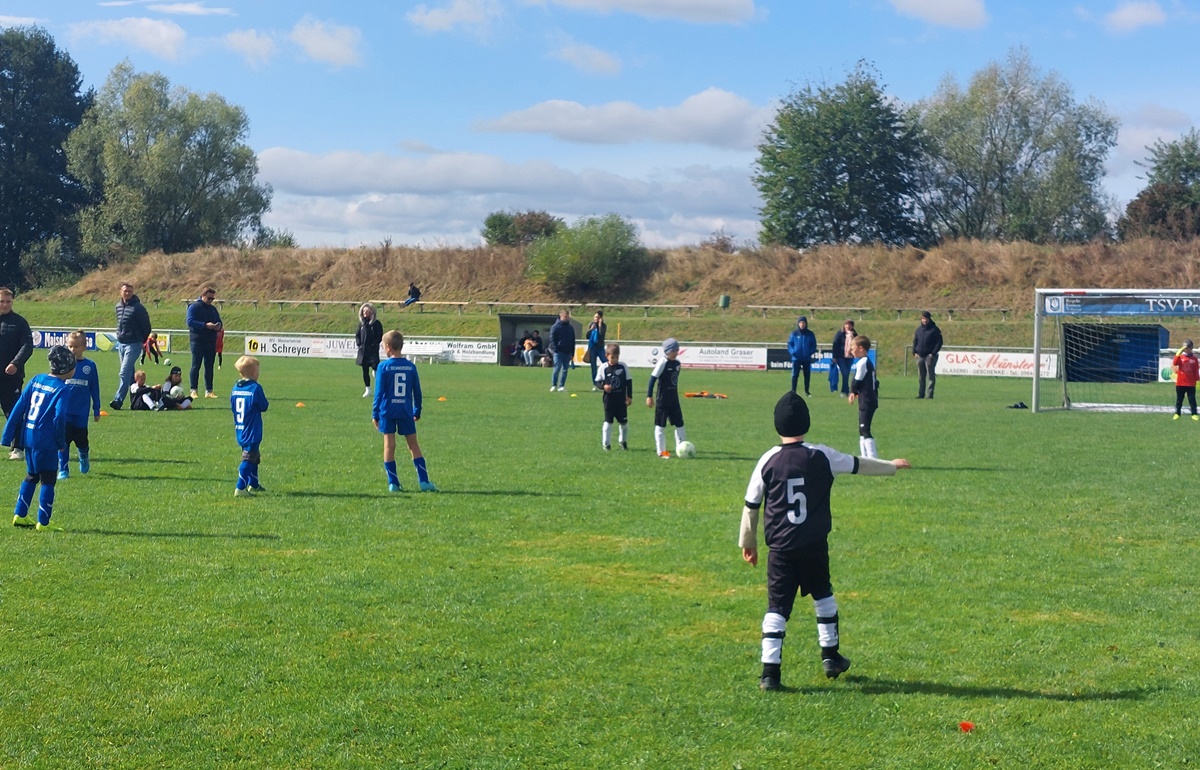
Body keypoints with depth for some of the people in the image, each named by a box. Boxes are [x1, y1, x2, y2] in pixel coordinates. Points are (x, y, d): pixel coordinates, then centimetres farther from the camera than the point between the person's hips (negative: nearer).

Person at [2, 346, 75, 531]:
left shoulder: (36, 379, 8)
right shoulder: (61, 388, -10)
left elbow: (19, 407, 7)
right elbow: (60, 416, -20)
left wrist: (9, 435, 9)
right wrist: (61, 442, -8)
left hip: (28, 437, 7)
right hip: (46, 441, -7)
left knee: (31, 476, 22)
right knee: (48, 480, 4)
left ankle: (19, 515, 23)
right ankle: (42, 522, 3)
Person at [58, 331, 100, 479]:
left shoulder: (90, 365, 0)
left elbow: (95, 389, 6)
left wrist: (96, 410, 8)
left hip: (81, 412, 0)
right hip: (64, 410, 0)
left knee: (81, 439, 8)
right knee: (63, 440, -3)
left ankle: (84, 456, 40)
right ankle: (63, 470, 6)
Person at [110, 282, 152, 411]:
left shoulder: (138, 307, -13)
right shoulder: (118, 306, 10)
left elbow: (146, 326, -6)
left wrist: (142, 340, 3)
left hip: (133, 344, -8)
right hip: (121, 343, 8)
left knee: (124, 373, -14)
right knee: (129, 373, 13)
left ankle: (118, 400, -17)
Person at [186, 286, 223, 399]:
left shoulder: (213, 309, 17)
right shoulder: (194, 307, -3)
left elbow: (219, 322, 21)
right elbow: (190, 322, -14)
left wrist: (219, 326, -4)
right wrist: (206, 325, -23)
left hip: (211, 342, 6)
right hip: (197, 341, -6)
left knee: (209, 367, 6)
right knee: (196, 366, -3)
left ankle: (209, 390, 9)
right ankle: (193, 390, -1)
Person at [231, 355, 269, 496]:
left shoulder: (235, 388, 4)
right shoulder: (255, 388, -16)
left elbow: (232, 406, 12)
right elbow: (264, 406, -8)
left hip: (239, 431, 8)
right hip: (252, 432, -8)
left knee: (254, 458, 22)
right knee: (248, 459, -8)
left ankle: (253, 484, 32)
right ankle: (240, 488, -14)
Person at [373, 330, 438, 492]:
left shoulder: (383, 366, -6)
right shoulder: (411, 366, 3)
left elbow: (379, 392, -6)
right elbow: (417, 392, 8)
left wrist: (375, 413, 0)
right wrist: (417, 411, 19)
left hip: (387, 411, -2)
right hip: (406, 412, 2)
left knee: (389, 445, 4)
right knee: (413, 445, 7)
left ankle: (393, 483, 2)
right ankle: (424, 481, 1)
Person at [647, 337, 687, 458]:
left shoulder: (677, 362, 5)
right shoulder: (663, 362, -15)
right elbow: (653, 378, -14)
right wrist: (649, 396, -16)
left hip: (674, 399, 7)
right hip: (663, 399, -7)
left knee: (679, 424, 7)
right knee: (660, 425, 3)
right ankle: (661, 451, 9)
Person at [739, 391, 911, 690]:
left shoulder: (768, 461, -5)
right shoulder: (821, 457, -4)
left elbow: (751, 506, 1)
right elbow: (859, 465, 12)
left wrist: (748, 542, 14)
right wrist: (892, 466, 30)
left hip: (780, 548, -1)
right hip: (814, 546, 1)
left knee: (777, 606, 1)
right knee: (822, 596, 22)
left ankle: (770, 671, -6)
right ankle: (831, 657, 30)